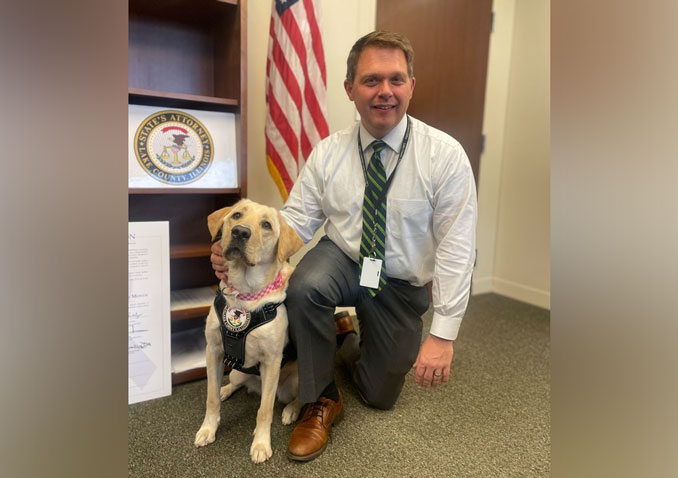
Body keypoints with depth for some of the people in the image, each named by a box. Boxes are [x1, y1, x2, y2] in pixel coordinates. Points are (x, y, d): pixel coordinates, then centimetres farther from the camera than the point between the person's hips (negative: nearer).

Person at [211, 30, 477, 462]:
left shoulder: (445, 155, -17)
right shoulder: (327, 153, -10)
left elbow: (456, 247, -19)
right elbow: (296, 221, -11)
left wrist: (443, 332, -24)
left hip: (402, 285, 0)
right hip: (341, 260, 1)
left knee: (381, 396, 10)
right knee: (304, 285, -35)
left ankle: (350, 339, 43)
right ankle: (322, 402, -9)